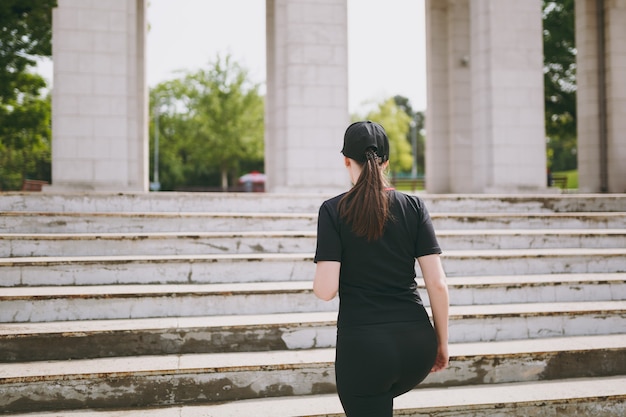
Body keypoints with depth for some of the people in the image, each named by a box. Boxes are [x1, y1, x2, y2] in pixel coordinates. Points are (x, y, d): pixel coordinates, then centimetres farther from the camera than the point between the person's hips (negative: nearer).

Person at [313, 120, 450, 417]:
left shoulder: (334, 210, -5)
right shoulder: (414, 207, 3)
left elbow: (326, 289, -11)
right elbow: (438, 284, 0)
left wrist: (318, 279, 12)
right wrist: (442, 343, 10)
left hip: (363, 346, -4)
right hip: (417, 344, 4)